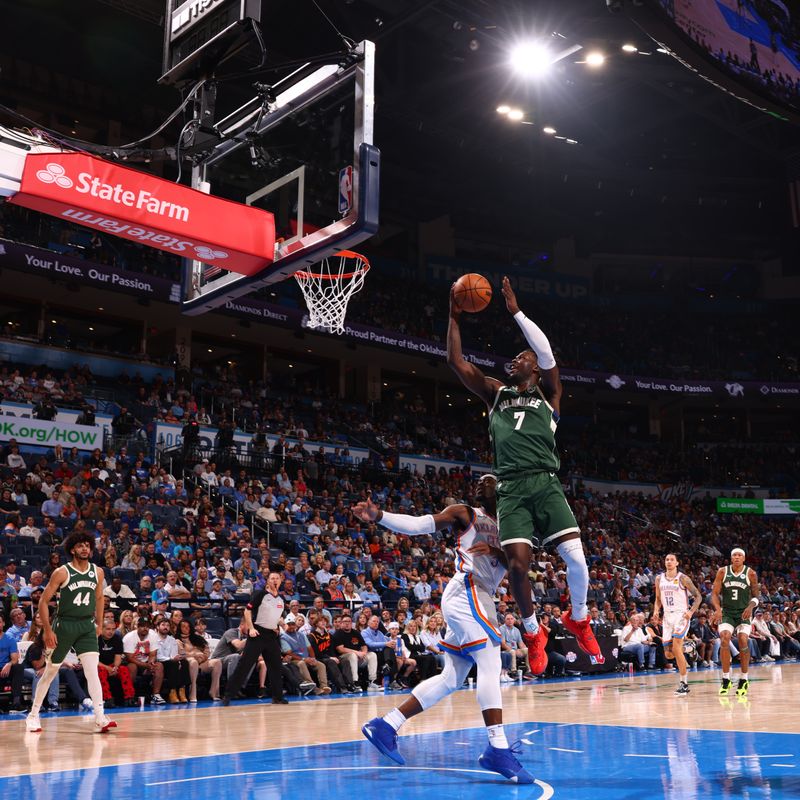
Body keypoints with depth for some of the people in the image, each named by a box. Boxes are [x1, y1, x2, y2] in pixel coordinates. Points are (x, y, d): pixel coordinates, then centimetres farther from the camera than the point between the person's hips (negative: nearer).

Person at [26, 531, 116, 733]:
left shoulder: (97, 573, 3)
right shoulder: (62, 573, -9)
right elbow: (43, 601, -7)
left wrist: (99, 624, 18)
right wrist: (47, 630, -12)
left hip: (87, 626, 3)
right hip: (64, 625, -2)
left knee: (92, 670, -12)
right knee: (50, 672, 9)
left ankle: (100, 718, -15)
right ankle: (33, 715, 27)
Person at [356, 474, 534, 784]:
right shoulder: (464, 514, 5)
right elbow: (417, 524, -5)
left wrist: (497, 552, -12)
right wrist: (378, 516, -19)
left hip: (477, 598, 8)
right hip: (467, 592, -8)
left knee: (450, 679, 9)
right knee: (490, 664, -16)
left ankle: (385, 725, 13)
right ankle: (498, 749, -18)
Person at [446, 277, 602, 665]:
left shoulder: (547, 393, 14)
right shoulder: (496, 393, 22)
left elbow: (547, 353, -4)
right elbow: (456, 361, 15)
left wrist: (516, 311, -3)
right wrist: (455, 317, 12)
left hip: (545, 484, -2)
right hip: (511, 489, 2)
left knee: (575, 556, -13)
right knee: (518, 564, -10)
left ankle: (578, 619, 17)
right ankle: (532, 632, 16)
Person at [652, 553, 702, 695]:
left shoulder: (683, 578, -6)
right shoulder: (659, 579, 9)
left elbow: (698, 596, -2)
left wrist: (691, 611, -15)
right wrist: (656, 611, -1)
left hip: (681, 615, -5)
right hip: (667, 616, 5)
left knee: (676, 648, -19)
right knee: (668, 654, 3)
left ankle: (684, 683, -10)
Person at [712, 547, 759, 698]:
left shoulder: (751, 574, -4)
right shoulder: (722, 572, -3)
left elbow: (756, 596, 2)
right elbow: (715, 593, -2)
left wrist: (751, 607, -19)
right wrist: (718, 609, -19)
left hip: (744, 612, 0)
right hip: (726, 612, 1)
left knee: (743, 640, -16)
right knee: (724, 639, -17)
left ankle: (744, 680, 1)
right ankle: (726, 679, -7)